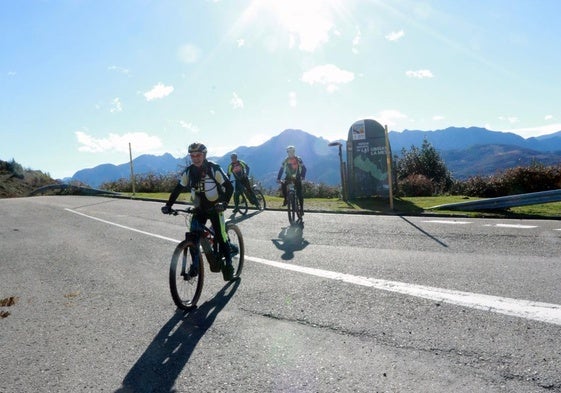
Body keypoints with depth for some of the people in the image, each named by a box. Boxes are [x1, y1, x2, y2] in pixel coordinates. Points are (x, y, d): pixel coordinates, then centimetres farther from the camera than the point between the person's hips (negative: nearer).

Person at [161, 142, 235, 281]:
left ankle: (228, 265, 10)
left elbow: (229, 187, -20)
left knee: (221, 237, -7)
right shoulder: (189, 171, -5)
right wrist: (168, 205, -10)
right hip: (199, 209, 4)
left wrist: (224, 203, -36)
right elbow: (178, 189, 2)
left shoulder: (214, 168, -17)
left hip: (215, 207, -4)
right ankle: (195, 265, 2)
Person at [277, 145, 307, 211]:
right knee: (283, 185, -26)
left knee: (299, 193, -8)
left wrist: (303, 176, -27)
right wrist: (278, 179, -16)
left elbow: (304, 168, -12)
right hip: (288, 177, 2)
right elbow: (281, 170, -5)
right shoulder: (285, 160, -3)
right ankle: (285, 199, -4)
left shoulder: (298, 159, -9)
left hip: (297, 178, -2)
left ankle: (302, 208, 3)